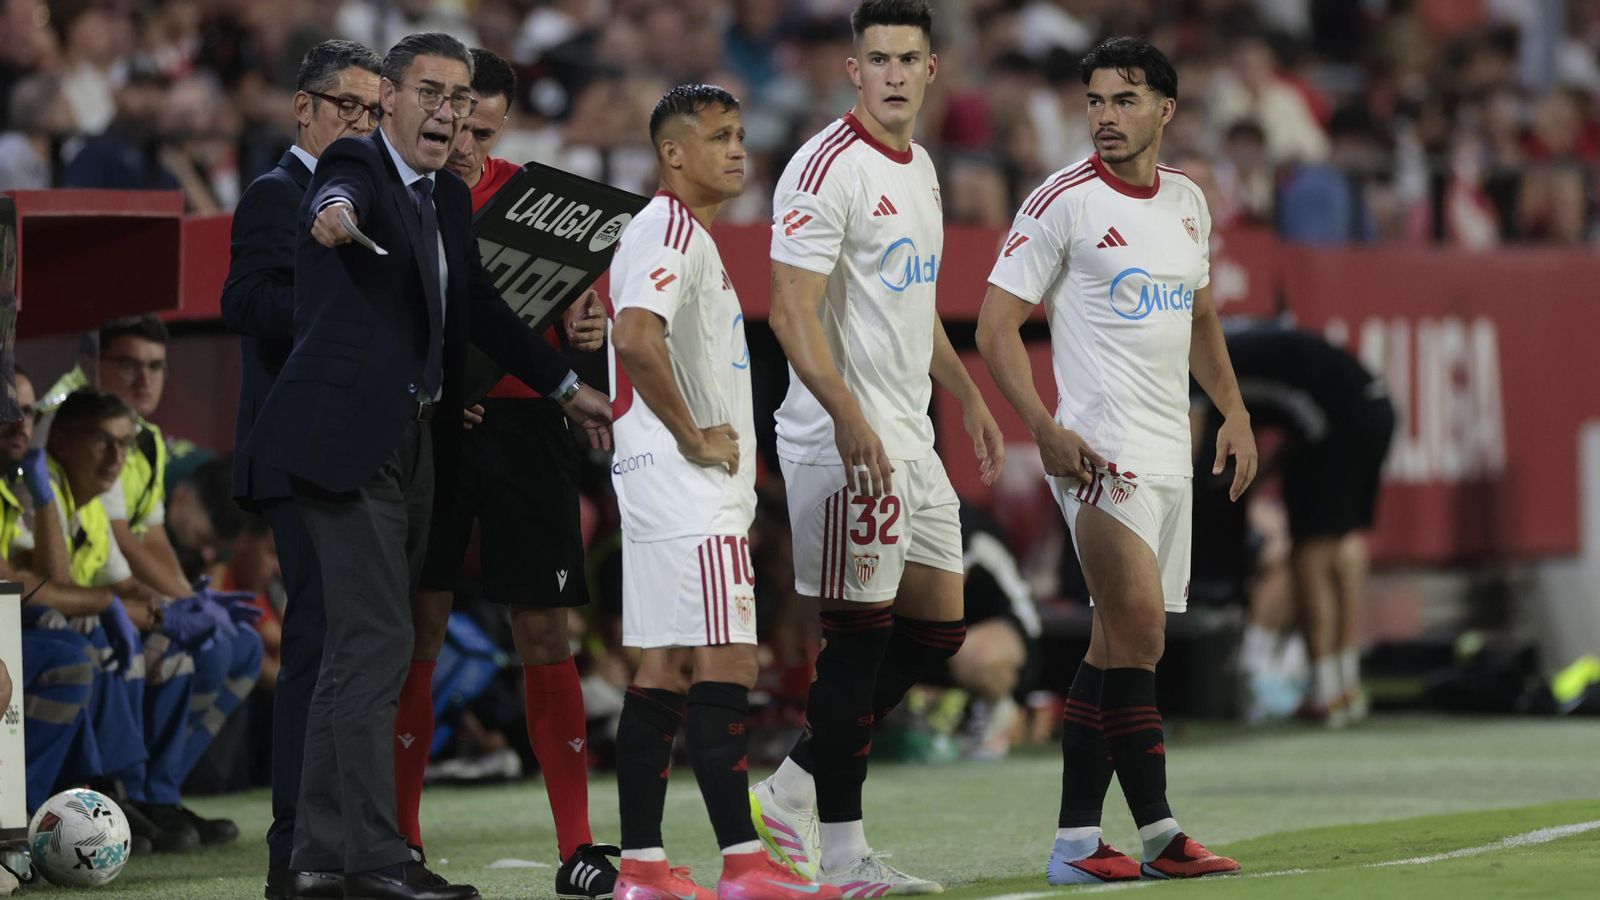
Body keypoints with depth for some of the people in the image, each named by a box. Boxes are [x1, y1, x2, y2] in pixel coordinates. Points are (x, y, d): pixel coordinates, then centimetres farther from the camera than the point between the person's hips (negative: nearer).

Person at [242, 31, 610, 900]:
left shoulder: (449, 198, 15)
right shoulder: (356, 166, -11)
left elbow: (479, 307, 26)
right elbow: (341, 200, -36)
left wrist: (565, 386, 28)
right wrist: (336, 218, -59)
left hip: (413, 442, 9)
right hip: (350, 437, -9)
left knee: (357, 648, 12)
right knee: (376, 643, -13)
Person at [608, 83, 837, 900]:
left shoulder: (689, 235, 21)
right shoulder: (670, 230, -12)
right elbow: (636, 337, -28)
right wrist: (695, 438, -20)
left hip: (695, 489, 11)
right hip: (685, 492, -11)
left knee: (663, 672, 9)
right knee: (724, 667, -12)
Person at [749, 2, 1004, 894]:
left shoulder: (919, 168, 15)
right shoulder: (828, 168, -13)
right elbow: (793, 311, -20)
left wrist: (970, 397, 26)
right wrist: (849, 418, -28)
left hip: (909, 435, 9)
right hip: (847, 439, -9)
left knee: (939, 624, 11)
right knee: (860, 634, -6)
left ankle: (796, 789, 17)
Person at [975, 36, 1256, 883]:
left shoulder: (1188, 202, 13)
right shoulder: (1063, 202, -7)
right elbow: (995, 322, -7)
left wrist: (1235, 412, 16)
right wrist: (1046, 429, -18)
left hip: (1169, 454, 7)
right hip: (1100, 449, -7)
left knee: (1120, 646, 7)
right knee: (1137, 630, -16)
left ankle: (1075, 840, 9)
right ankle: (1157, 830, -11)